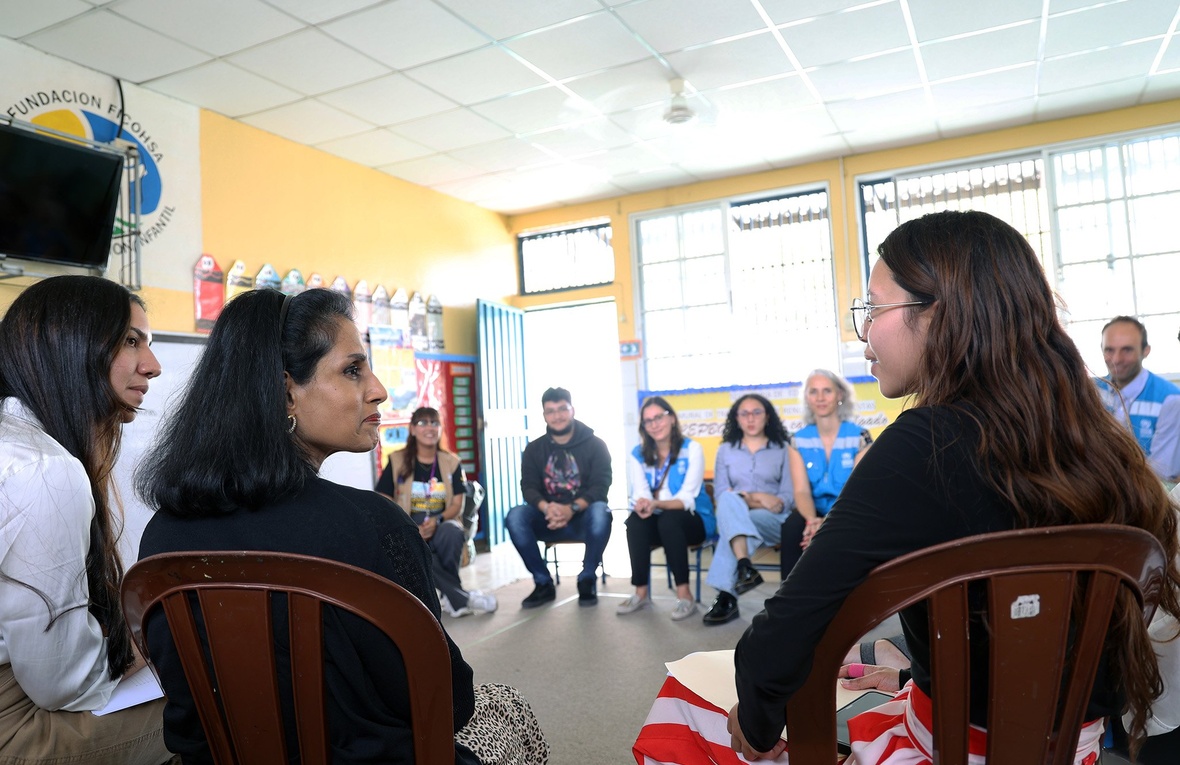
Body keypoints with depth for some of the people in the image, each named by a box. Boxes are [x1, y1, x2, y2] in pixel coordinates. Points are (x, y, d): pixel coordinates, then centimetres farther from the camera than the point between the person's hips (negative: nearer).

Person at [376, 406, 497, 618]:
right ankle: (461, 598, -25)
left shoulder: (451, 462, 7)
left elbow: (457, 504, 1)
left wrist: (437, 520, -21)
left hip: (442, 524, 1)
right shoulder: (397, 461, 2)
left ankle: (451, 598, -17)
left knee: (452, 532, -36)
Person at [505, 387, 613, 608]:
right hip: (548, 519, 2)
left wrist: (572, 508, -30)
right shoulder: (533, 449, 6)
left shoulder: (595, 445, -2)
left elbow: (600, 486, -11)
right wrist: (546, 508, -28)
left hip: (583, 517, -2)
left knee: (600, 512, -36)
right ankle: (543, 583, -12)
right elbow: (528, 488, -4)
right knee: (515, 516, -26)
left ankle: (587, 580, -15)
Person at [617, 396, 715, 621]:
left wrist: (656, 504, -36)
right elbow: (640, 495, -7)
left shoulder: (692, 449, -8)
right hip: (659, 523, 3)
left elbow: (687, 498, -18)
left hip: (693, 520, -3)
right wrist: (643, 505, -33)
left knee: (668, 519, -35)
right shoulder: (638, 455, 4)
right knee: (635, 520, -29)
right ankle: (641, 592, -23)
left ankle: (684, 595, -32)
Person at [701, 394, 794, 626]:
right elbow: (720, 494, 4)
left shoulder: (783, 449, 11)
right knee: (729, 499, -35)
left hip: (772, 520, -1)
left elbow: (788, 496, 2)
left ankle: (726, 596, -35)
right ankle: (745, 567, -47)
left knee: (730, 523, -34)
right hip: (733, 517, 2)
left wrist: (754, 501, -18)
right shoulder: (725, 450, 16)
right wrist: (753, 500, -13)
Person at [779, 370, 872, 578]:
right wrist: (812, 520, -30)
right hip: (817, 512, 2)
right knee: (791, 527, -30)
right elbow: (802, 491, -7)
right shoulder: (798, 440, 2)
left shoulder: (860, 437, -6)